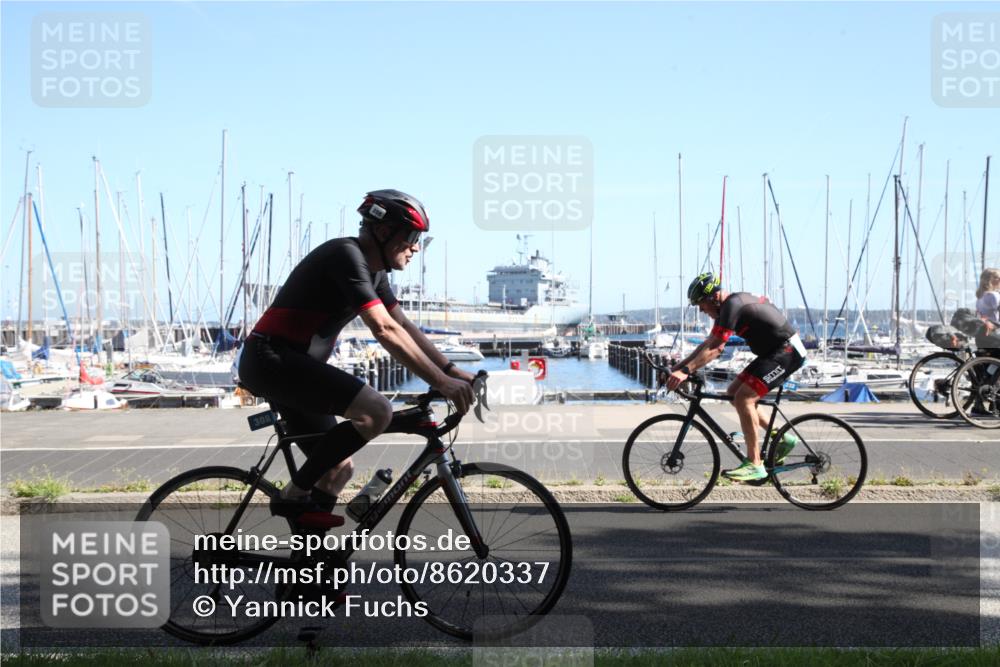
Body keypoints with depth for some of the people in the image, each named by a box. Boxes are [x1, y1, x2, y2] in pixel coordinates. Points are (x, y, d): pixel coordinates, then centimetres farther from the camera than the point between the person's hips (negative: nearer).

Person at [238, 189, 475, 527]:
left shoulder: (374, 270, 14)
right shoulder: (347, 255, -17)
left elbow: (405, 327, 13)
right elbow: (385, 330, -25)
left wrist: (454, 370, 3)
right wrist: (442, 382, -25)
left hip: (288, 365, 11)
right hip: (272, 359, -11)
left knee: (339, 468, 13)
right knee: (377, 411, -24)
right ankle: (294, 496, -13)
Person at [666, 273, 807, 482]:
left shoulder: (732, 306, -20)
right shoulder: (733, 303, 11)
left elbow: (714, 349, -27)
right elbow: (709, 343, 14)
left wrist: (685, 371, -30)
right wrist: (680, 364, 8)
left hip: (787, 352, -10)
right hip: (774, 352, 10)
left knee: (743, 398, -17)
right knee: (733, 393, 9)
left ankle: (754, 465, -14)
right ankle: (782, 438, 15)